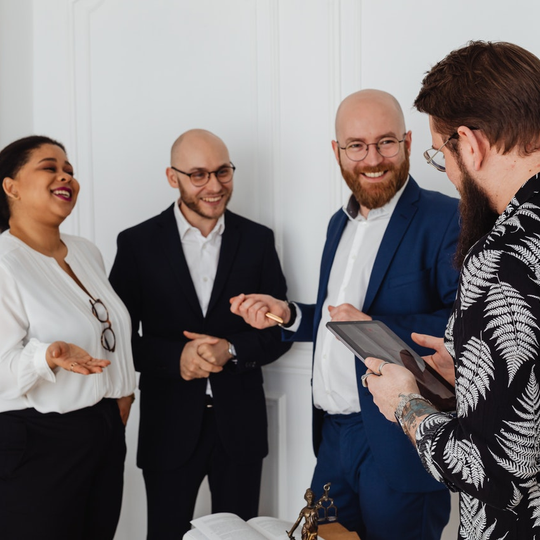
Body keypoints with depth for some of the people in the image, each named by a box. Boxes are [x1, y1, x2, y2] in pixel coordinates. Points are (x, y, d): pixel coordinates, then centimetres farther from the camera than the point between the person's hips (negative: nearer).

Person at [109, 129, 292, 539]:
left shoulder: (257, 240, 2)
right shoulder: (137, 243, -3)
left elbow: (280, 329, 4)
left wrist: (232, 351, -14)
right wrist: (175, 357, -18)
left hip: (240, 423, 1)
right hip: (169, 424, -1)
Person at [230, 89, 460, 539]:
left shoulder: (448, 220, -13)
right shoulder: (340, 223, 13)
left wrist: (377, 329, -30)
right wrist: (288, 314, 4)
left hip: (398, 446, -7)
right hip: (333, 435, 8)